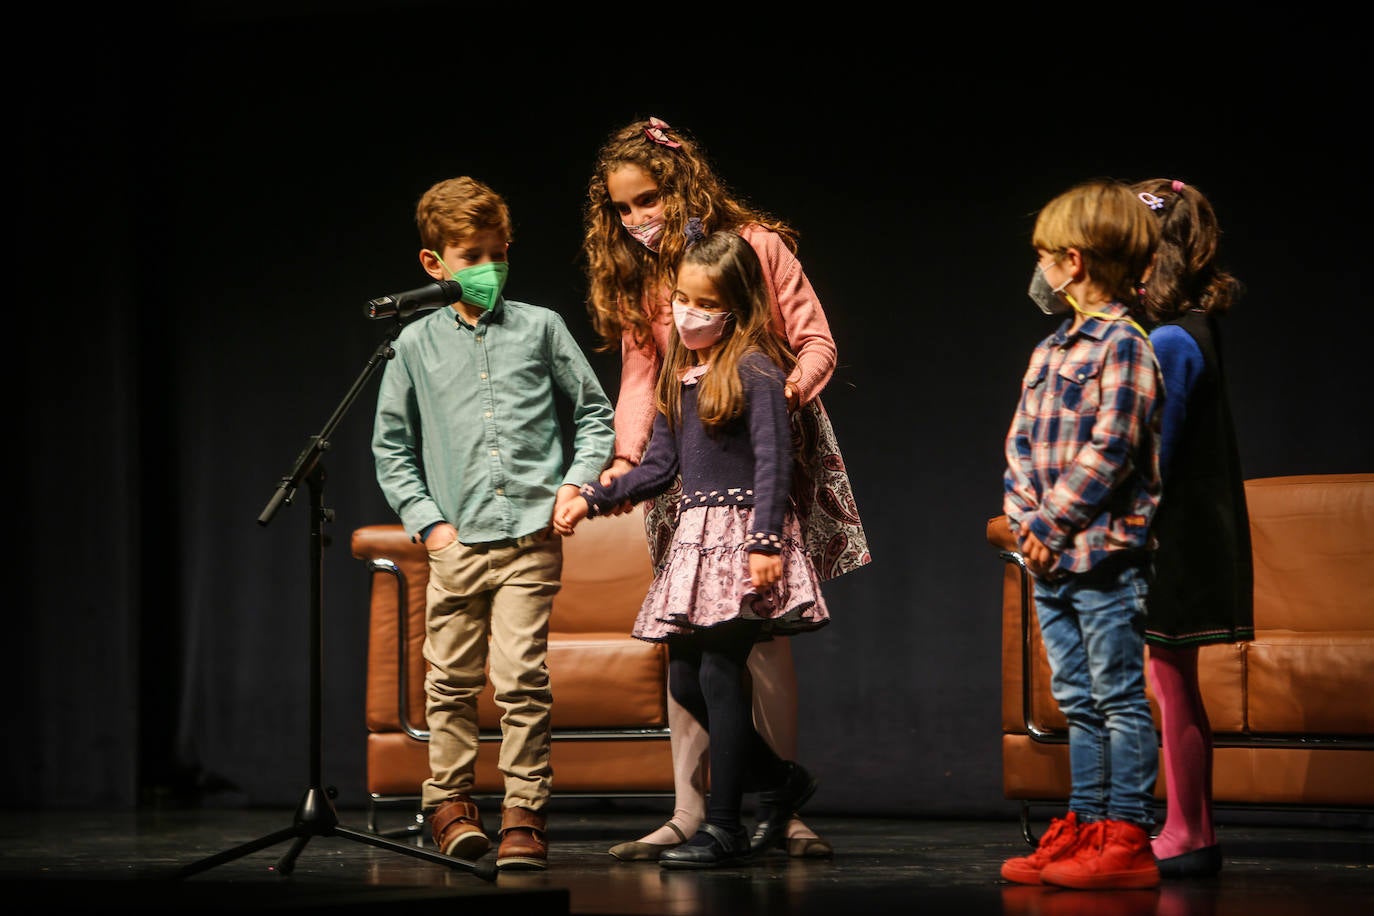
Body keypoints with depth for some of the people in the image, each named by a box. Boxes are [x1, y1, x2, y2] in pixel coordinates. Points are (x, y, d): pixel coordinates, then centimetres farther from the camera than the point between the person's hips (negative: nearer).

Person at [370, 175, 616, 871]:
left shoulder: (540, 328, 6)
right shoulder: (416, 343, 7)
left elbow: (594, 411, 13)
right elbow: (391, 445, 12)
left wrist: (578, 483, -1)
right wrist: (426, 520, 2)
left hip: (532, 534, -1)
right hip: (457, 539, 1)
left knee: (522, 676, -8)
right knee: (452, 680, 7)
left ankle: (524, 812, 0)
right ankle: (448, 798, 23)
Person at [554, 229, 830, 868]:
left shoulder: (755, 370, -8)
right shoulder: (678, 375, 15)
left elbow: (772, 461, -15)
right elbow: (660, 466, 19)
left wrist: (766, 542, -22)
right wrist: (592, 498, 11)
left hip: (743, 532, -8)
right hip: (695, 534, 8)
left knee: (719, 672, -9)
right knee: (685, 681, 6)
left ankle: (723, 827, -4)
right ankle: (782, 780, 24)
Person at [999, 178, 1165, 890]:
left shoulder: (1124, 347, -11)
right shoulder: (1051, 350, 15)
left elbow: (1111, 452, -18)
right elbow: (1021, 442, 14)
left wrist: (1050, 521, -16)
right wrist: (1025, 517, -2)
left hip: (1106, 556, -8)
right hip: (1050, 561, 8)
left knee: (1120, 698, -4)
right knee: (1078, 702, 13)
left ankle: (1127, 840, -2)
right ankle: (1084, 827, 19)